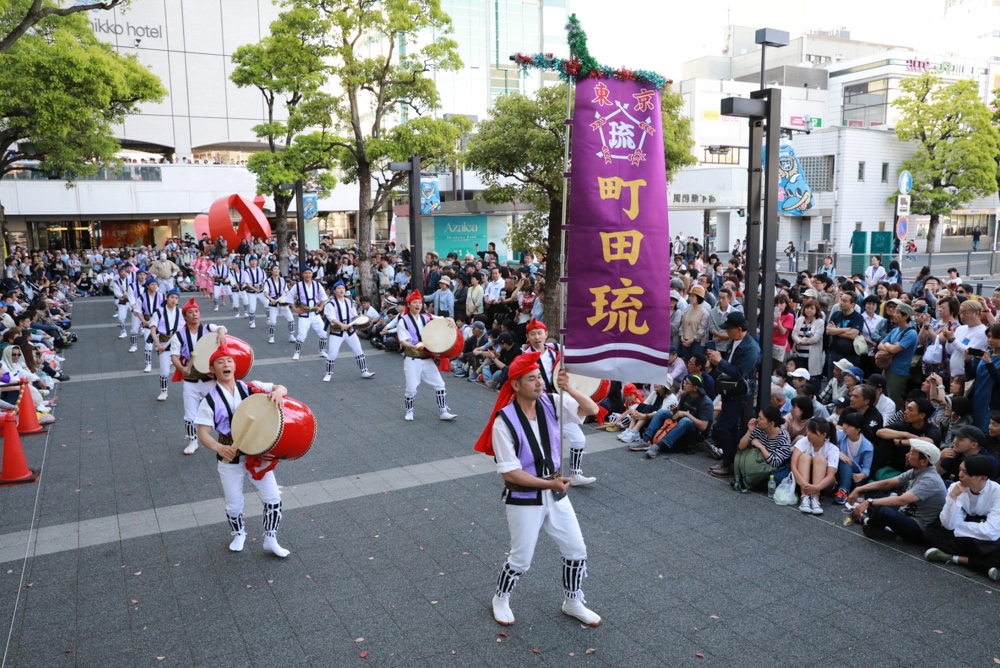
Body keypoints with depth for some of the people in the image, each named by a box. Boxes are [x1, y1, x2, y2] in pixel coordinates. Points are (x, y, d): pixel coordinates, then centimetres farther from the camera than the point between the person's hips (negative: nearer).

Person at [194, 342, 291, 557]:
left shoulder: (250, 388, -2)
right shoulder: (210, 400, -10)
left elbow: (281, 388, -4)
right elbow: (203, 433, -13)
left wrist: (277, 392, -29)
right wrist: (219, 448, -34)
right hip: (230, 460, -2)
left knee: (273, 498, 3)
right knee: (234, 505, 12)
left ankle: (270, 540, 22)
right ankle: (239, 535, 43)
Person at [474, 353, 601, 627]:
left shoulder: (551, 404, -7)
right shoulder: (504, 421, -22)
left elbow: (592, 409, -11)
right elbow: (509, 472, -22)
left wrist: (568, 389, -27)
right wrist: (548, 483, -22)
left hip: (556, 493, 5)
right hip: (524, 498, -5)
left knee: (577, 550, 14)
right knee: (521, 559, 10)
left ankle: (573, 602, 38)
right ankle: (500, 599, 39)